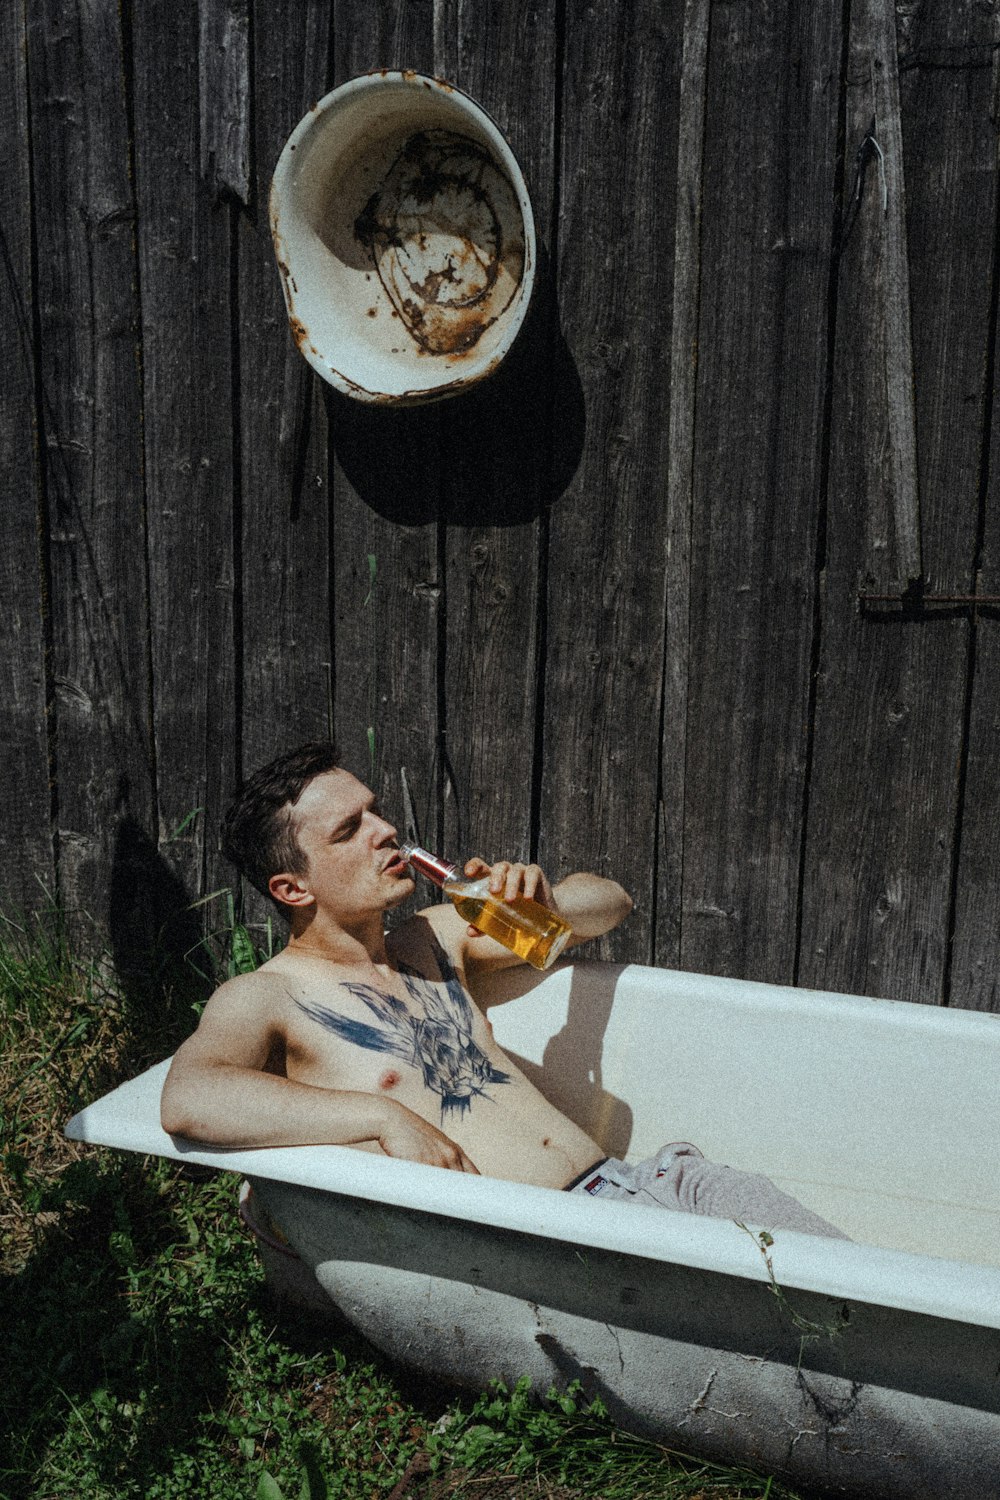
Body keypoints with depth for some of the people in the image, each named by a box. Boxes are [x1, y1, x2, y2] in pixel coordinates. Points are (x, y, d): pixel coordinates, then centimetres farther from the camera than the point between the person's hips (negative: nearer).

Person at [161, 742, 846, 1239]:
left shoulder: (435, 937, 16)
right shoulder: (264, 998, -2)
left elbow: (610, 903, 24)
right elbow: (187, 1100, -25)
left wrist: (544, 901, 0)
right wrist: (385, 1117, -26)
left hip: (627, 1180, 7)